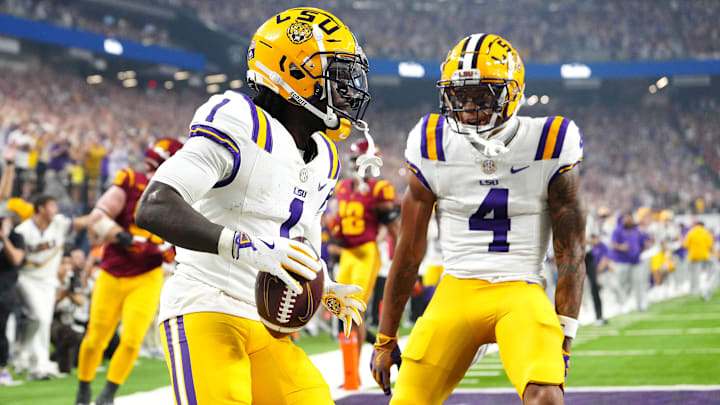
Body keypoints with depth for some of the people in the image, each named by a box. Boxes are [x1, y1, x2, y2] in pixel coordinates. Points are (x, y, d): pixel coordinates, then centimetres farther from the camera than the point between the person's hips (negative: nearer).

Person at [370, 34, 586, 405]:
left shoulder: (548, 148, -5)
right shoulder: (434, 150, 0)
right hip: (457, 290, 2)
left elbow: (570, 253, 0)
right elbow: (409, 252, 8)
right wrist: (385, 340, 11)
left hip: (520, 292, -2)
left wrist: (563, 337, -5)